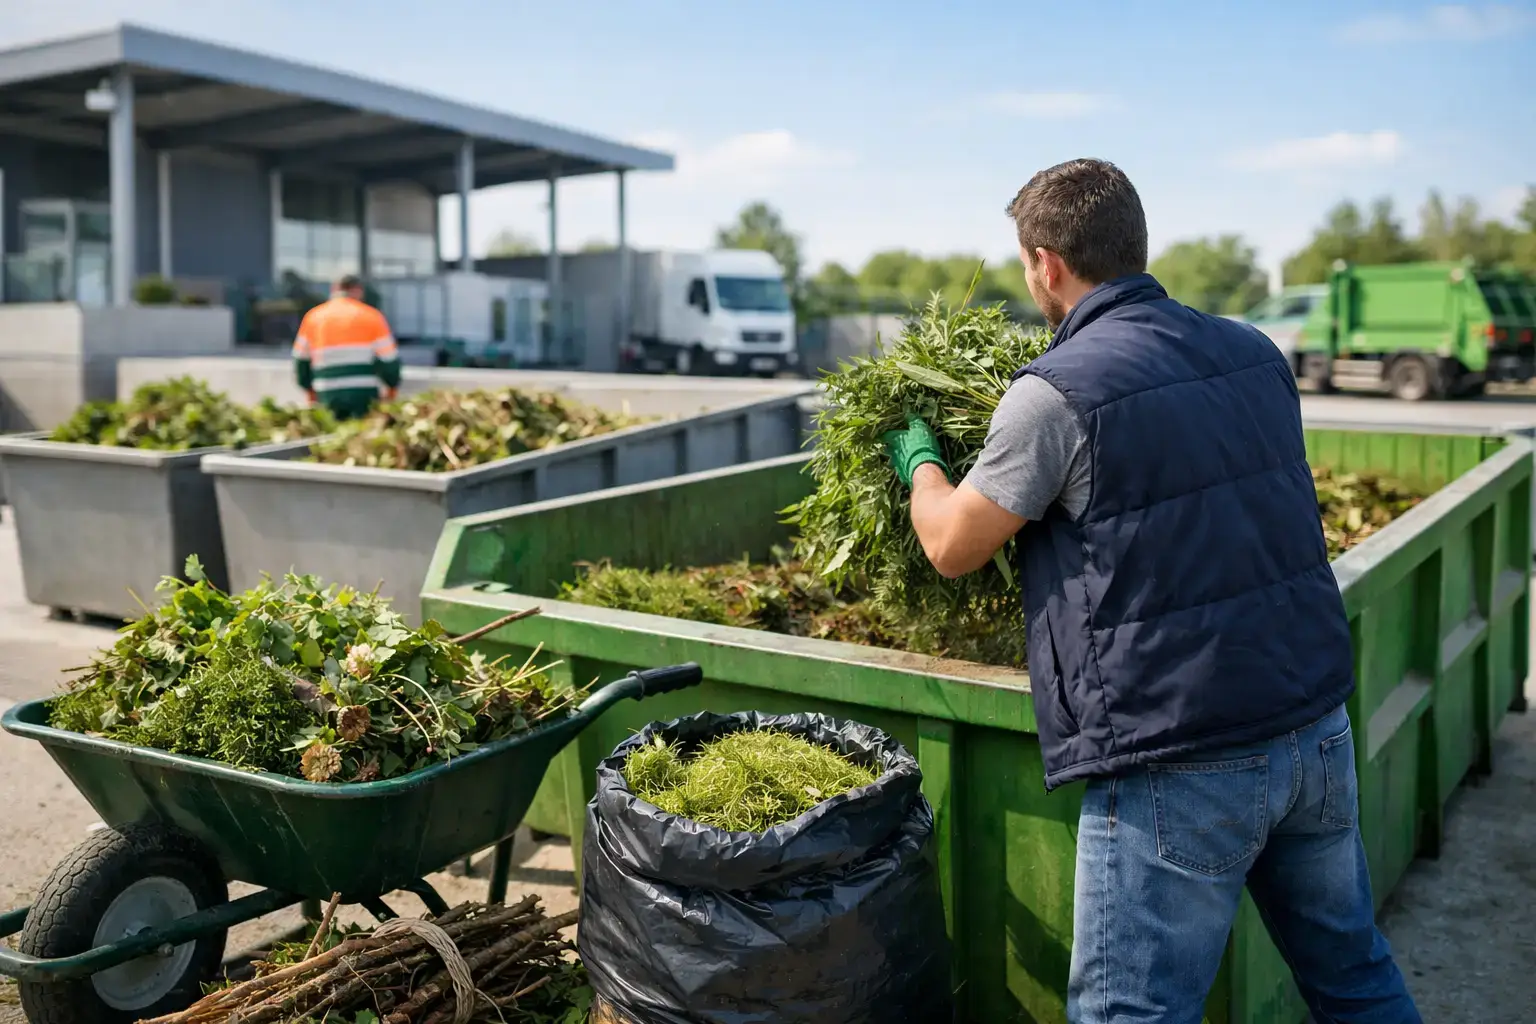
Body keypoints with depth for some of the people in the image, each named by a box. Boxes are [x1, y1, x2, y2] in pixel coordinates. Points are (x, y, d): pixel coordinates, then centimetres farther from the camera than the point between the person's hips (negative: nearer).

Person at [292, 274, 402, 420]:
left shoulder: (313, 317, 12)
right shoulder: (372, 316, 4)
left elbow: (301, 360, 14)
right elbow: (388, 359, 1)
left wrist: (311, 391, 27)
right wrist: (392, 387, 17)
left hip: (328, 397, 2)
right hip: (364, 395, -2)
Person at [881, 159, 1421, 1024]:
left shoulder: (1057, 391, -13)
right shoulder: (1255, 353, 7)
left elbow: (952, 546, -2)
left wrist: (918, 458, 17)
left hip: (1180, 765, -7)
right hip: (1318, 731, 7)